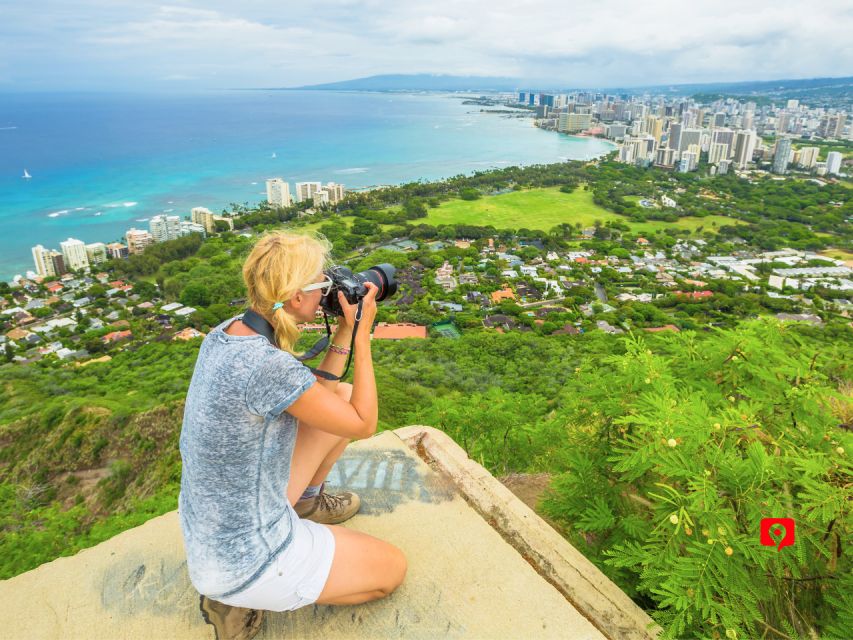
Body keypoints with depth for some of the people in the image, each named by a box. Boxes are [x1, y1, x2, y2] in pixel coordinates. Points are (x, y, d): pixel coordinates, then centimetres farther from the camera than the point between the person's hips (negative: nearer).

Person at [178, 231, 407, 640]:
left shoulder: (226, 332, -6)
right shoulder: (268, 365, -33)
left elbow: (318, 396, 6)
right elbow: (363, 425, -18)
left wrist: (344, 330, -2)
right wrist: (362, 334, -15)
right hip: (247, 556, -8)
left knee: (343, 394, 10)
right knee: (392, 568, 13)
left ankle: (305, 502, 28)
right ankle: (243, 597, 7)